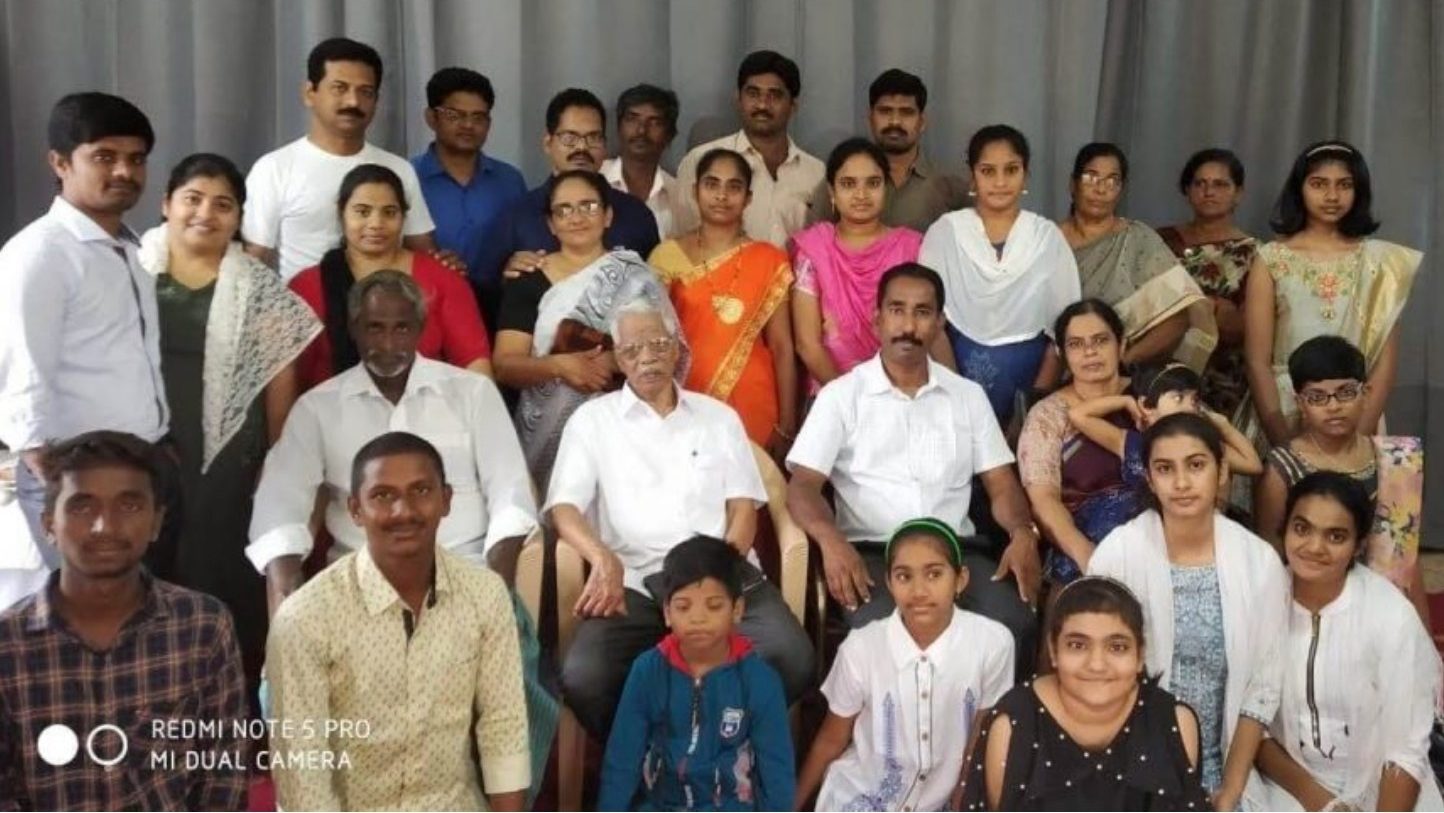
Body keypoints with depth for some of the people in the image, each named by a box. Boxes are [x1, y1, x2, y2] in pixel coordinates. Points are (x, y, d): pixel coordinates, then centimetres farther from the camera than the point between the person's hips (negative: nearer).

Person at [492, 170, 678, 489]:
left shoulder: (636, 278, 7)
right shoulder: (529, 280, 6)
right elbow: (505, 365, -1)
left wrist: (618, 362, -17)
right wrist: (557, 366, -20)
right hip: (546, 430, 0)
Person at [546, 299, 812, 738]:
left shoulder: (719, 417, 20)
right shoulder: (592, 419, 14)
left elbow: (743, 506, 12)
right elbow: (564, 507, 2)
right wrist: (604, 559, -20)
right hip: (635, 581, -1)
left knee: (792, 659, -25)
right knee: (583, 677, -29)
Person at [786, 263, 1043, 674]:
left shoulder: (968, 395, 16)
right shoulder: (841, 395, 6)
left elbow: (1001, 484, 13)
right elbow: (803, 485, -2)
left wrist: (1023, 533, -10)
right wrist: (831, 541, -23)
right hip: (871, 552, -2)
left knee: (1015, 623, -25)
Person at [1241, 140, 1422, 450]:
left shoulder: (1380, 259, 1)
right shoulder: (1271, 259, -3)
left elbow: (1387, 358, -1)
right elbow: (1257, 360, -6)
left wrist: (1361, 432, -11)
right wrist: (1282, 441, -14)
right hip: (1282, 415, -1)